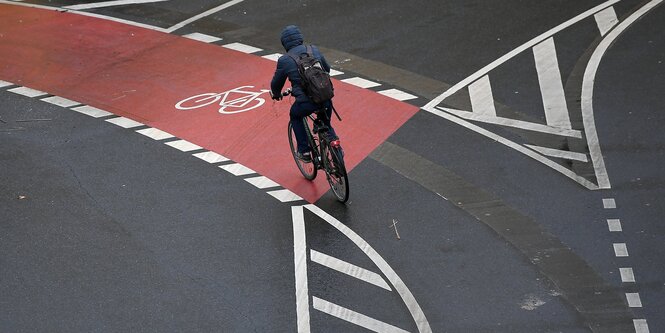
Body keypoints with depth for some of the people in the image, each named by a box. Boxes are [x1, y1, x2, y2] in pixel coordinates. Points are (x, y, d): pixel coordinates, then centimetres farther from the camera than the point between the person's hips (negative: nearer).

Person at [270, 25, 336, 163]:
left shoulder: (284, 60, 0)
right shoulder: (314, 50, 10)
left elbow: (276, 83, 12)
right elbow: (327, 69, 25)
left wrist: (276, 94, 35)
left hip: (306, 102, -3)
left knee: (295, 116, 29)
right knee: (325, 124, 31)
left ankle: (304, 151, 24)